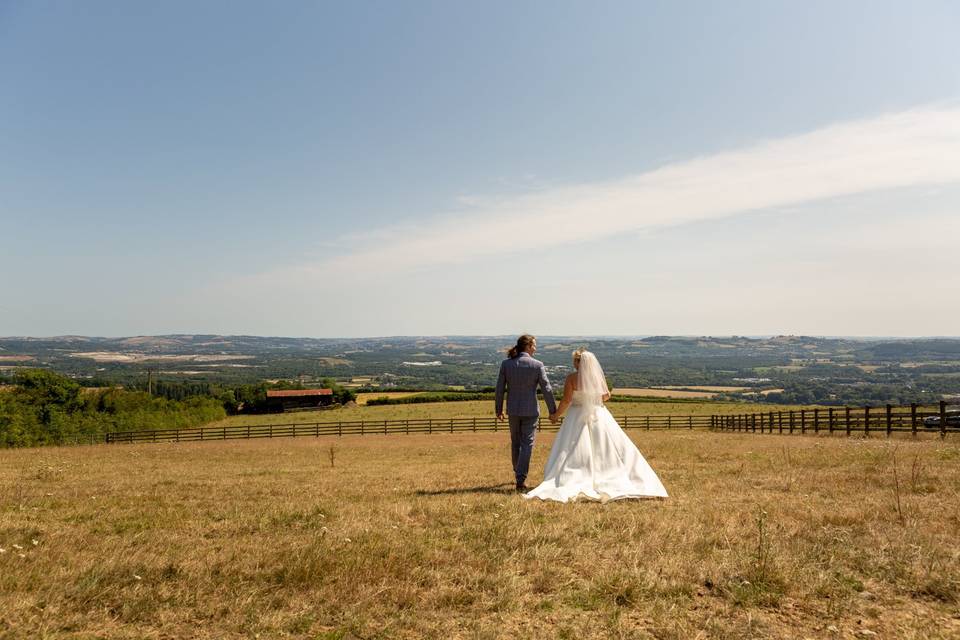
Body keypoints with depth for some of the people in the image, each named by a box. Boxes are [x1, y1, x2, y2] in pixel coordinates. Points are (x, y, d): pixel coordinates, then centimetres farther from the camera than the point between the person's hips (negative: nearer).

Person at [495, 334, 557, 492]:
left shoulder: (506, 364, -4)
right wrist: (553, 411, 1)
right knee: (527, 444, 2)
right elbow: (546, 389, -9)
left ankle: (518, 474, 35)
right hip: (531, 410, -3)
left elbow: (500, 388, -1)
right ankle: (521, 480, -5)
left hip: (513, 409, 3)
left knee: (515, 442, 20)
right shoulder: (537, 365, -11)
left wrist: (498, 409, 10)